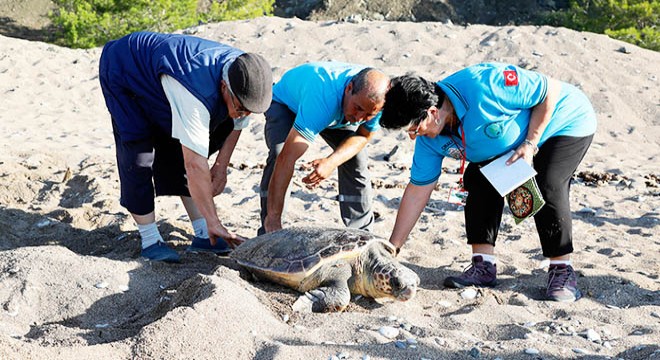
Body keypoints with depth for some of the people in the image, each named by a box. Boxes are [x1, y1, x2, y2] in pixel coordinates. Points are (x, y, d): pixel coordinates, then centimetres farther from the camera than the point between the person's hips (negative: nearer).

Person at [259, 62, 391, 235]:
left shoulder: (376, 97, -33)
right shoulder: (322, 97, -49)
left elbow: (364, 135, -15)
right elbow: (288, 158, -52)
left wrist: (332, 162, -37)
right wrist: (273, 219, -54)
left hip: (337, 113, 4)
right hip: (286, 102, -4)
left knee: (356, 162, -12)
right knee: (279, 155, -29)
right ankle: (269, 234, -19)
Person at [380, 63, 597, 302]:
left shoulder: (482, 87, -39)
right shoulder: (430, 138, -15)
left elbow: (551, 90, -27)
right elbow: (417, 191, -9)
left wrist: (530, 144, -29)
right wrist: (391, 248, -11)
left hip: (566, 122, -7)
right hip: (511, 144, 7)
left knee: (547, 189, -25)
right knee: (477, 180, -10)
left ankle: (562, 270, -10)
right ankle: (484, 265, -4)